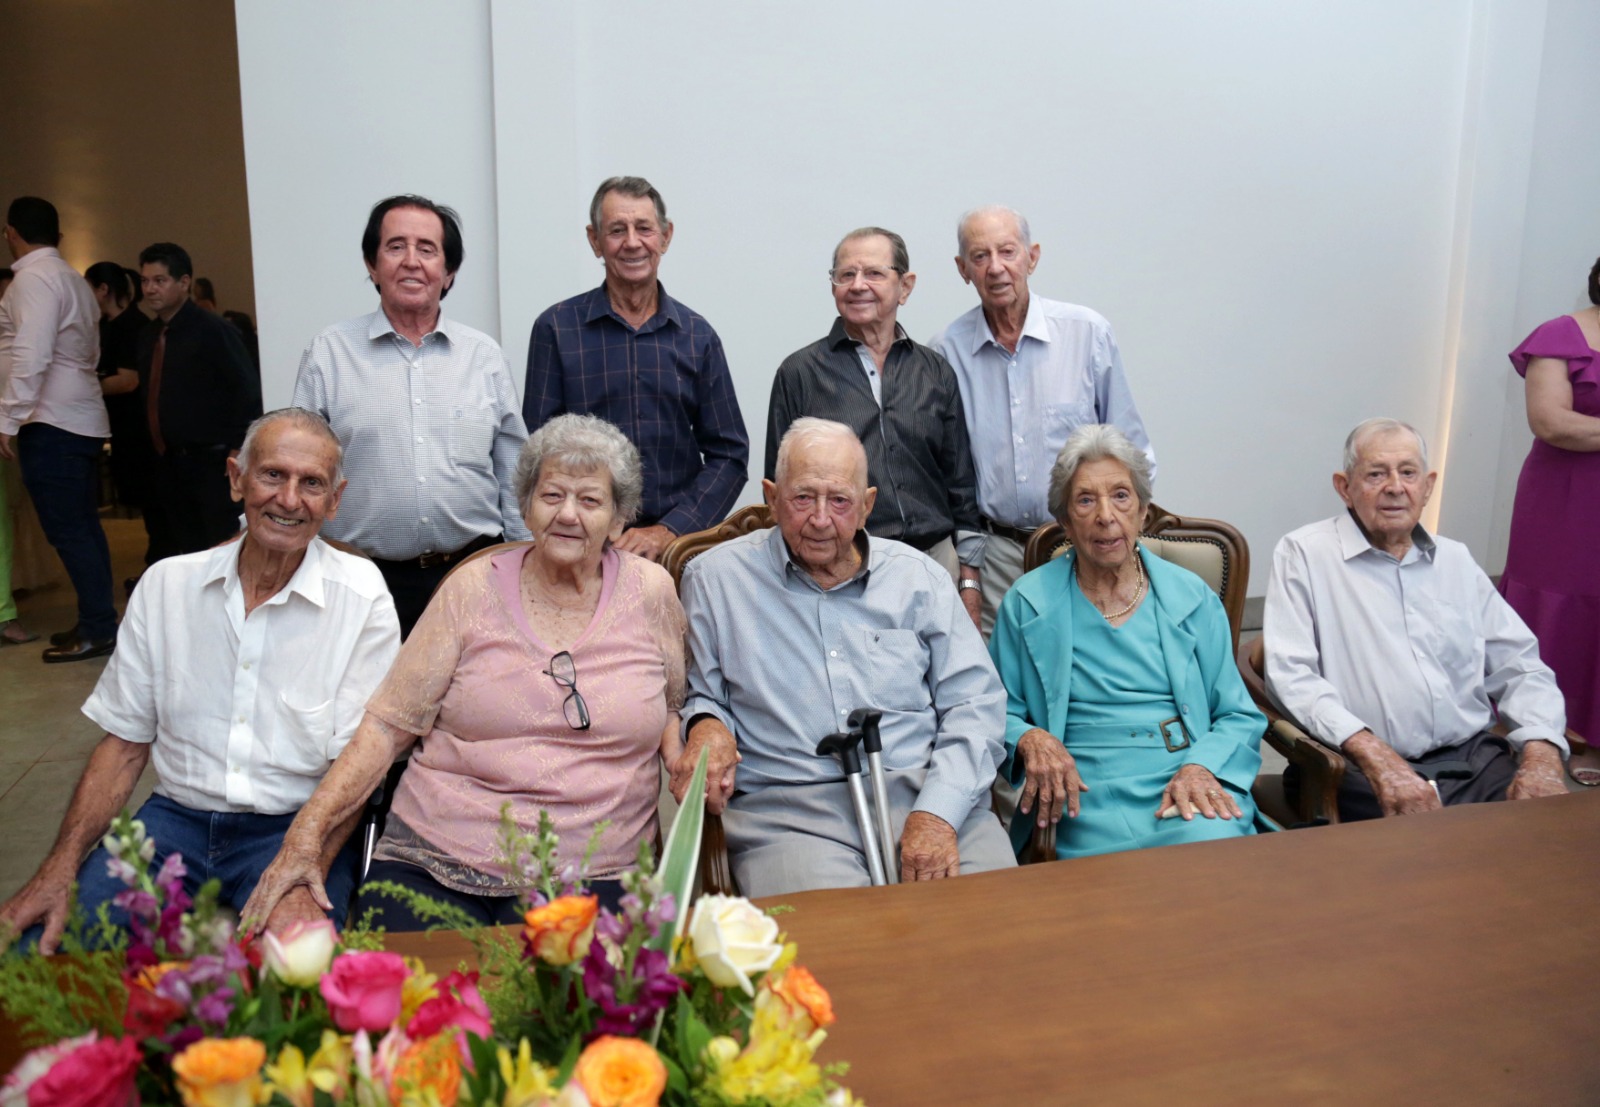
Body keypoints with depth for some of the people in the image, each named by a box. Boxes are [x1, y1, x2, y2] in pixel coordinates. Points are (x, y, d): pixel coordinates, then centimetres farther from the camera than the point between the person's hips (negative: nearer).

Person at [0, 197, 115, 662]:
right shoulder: (73, 279, 18)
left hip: (50, 423, -9)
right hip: (84, 418, 9)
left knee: (67, 529, -6)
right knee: (84, 526, 11)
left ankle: (97, 630, -4)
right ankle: (97, 622, 16)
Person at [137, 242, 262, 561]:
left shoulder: (212, 330, -9)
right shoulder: (147, 336, 13)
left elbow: (248, 391, -13)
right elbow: (148, 396, 21)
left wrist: (238, 450, -16)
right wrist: (155, 450, 15)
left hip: (209, 464, -7)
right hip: (165, 464, 7)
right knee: (175, 553, 11)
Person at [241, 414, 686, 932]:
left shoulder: (651, 592, 6)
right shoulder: (474, 589, 5)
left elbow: (672, 710, 19)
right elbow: (388, 724, 4)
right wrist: (307, 834, -5)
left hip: (585, 880, -1)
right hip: (432, 865, 1)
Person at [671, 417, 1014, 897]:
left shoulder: (918, 576, 12)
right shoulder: (714, 579, 9)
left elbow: (975, 701, 7)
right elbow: (698, 695, 16)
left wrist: (937, 812, -8)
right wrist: (706, 726, -9)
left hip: (926, 791, 2)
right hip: (789, 812, -2)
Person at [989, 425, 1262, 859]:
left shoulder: (1192, 598, 14)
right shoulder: (1027, 603, 10)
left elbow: (1239, 717, 13)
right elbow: (997, 713, 13)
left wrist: (1201, 767, -8)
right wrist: (1029, 739, -10)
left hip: (1187, 787, 2)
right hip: (1090, 796, -1)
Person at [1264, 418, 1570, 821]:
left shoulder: (1456, 560, 20)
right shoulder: (1303, 555, 2)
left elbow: (1520, 667, 18)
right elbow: (1291, 674, -10)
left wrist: (1542, 757, -1)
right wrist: (1373, 755, -22)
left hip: (1475, 758, 6)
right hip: (1362, 772, -6)